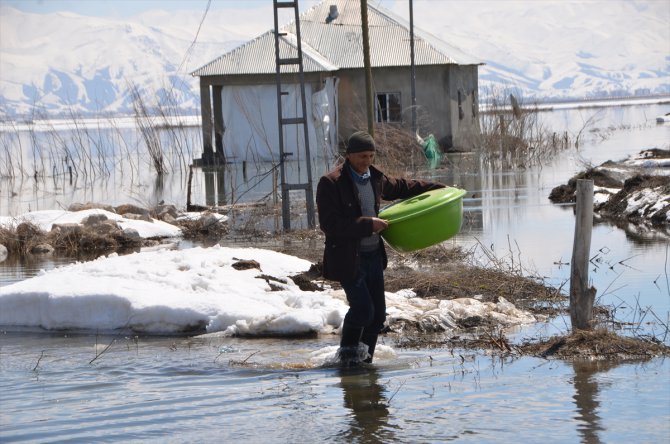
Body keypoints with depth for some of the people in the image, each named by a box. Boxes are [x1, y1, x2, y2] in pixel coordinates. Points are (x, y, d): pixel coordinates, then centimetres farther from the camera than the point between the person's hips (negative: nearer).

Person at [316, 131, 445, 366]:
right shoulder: (331, 183, -14)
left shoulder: (375, 178, 8)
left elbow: (400, 187, 29)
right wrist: (368, 225, -22)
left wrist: (436, 188, 29)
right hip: (348, 258, -7)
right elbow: (330, 224, -21)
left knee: (378, 313, 6)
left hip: (373, 255, 7)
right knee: (363, 309, -14)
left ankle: (364, 358, 19)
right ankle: (348, 350, 10)